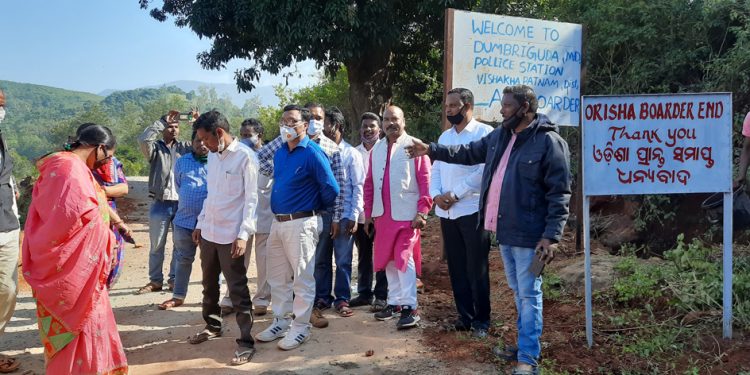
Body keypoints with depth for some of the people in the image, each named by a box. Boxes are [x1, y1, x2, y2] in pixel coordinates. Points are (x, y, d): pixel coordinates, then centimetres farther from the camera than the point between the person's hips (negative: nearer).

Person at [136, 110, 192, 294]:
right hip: (160, 204, -1)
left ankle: (174, 279, 20)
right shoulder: (155, 147, 3)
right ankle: (155, 280, 18)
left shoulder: (186, 147, 9)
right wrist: (162, 121, -15)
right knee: (157, 246, 7)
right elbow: (143, 139, -16)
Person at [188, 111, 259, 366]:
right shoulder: (212, 156, 10)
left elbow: (251, 199, -14)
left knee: (237, 289, -2)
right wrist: (200, 223, 18)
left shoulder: (245, 156, -12)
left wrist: (243, 234, -19)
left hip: (231, 235, -7)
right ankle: (212, 326, 37)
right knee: (209, 285, 19)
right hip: (208, 232, 7)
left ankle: (246, 342, 7)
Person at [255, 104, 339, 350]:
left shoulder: (313, 153, -12)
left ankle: (301, 328, 13)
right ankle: (282, 322, 29)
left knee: (302, 278, 2)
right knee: (277, 276, 15)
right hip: (277, 222, 8)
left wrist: (317, 208, 3)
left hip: (301, 223, -8)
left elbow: (331, 188, -14)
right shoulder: (279, 153, 11)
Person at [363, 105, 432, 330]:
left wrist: (422, 212, -15)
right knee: (388, 261, 13)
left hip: (406, 215, -6)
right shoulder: (376, 149, 13)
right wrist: (368, 213, 11)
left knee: (404, 259, -6)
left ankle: (409, 307, 0)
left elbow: (426, 181, -9)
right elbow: (369, 183, 15)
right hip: (382, 215, 6)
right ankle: (394, 302, 24)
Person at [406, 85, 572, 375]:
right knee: (519, 292, 19)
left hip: (528, 234, -8)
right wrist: (431, 150, 20)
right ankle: (525, 346, 34)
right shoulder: (499, 136, 10)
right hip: (504, 232, 8)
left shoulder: (549, 142, -14)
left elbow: (559, 193, -16)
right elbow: (469, 153, 23)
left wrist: (551, 236, -21)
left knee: (529, 294, 1)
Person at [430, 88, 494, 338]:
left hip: (472, 210, -6)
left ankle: (481, 320, 13)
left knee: (477, 269, 0)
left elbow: (484, 171, -14)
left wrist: (455, 194, -15)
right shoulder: (444, 137, 16)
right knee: (456, 268, 11)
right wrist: (436, 194, -5)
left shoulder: (484, 133, -5)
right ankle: (465, 315, 23)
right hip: (446, 212, 6)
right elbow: (436, 169, 14)